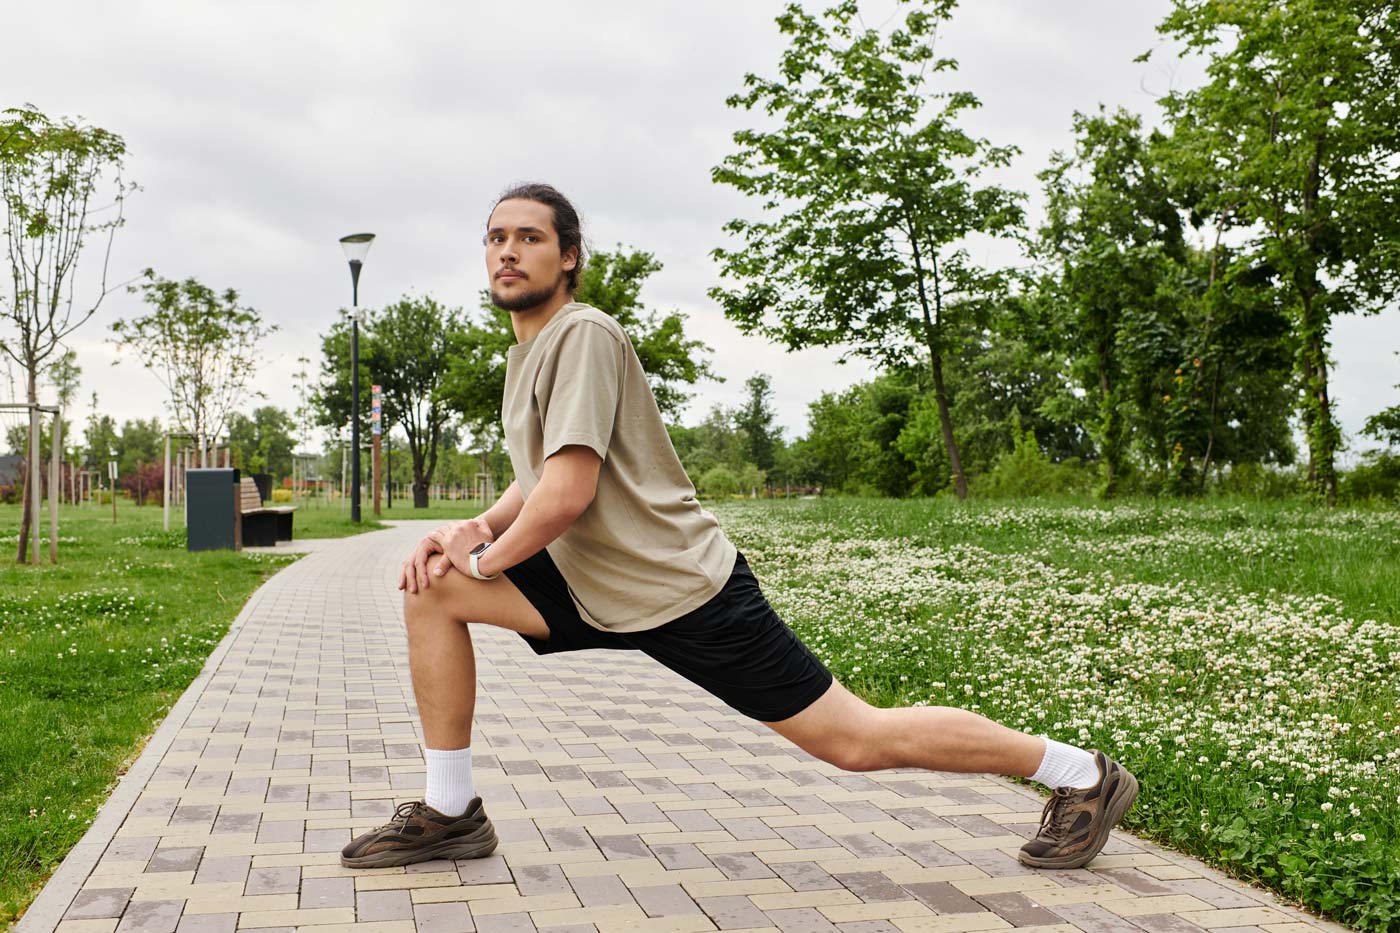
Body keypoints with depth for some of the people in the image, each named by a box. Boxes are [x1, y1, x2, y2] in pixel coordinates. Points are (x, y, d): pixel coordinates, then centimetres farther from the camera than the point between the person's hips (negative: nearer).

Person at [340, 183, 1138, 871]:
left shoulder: (583, 334, -17)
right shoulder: (528, 348, 13)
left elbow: (566, 495, -25)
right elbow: (539, 478, 22)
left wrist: (486, 559, -8)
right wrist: (477, 528, 3)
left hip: (684, 592, -9)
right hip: (599, 590, 9)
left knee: (858, 742, -4)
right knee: (434, 591, 1)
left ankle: (1082, 774, 15)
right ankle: (450, 814, 10)